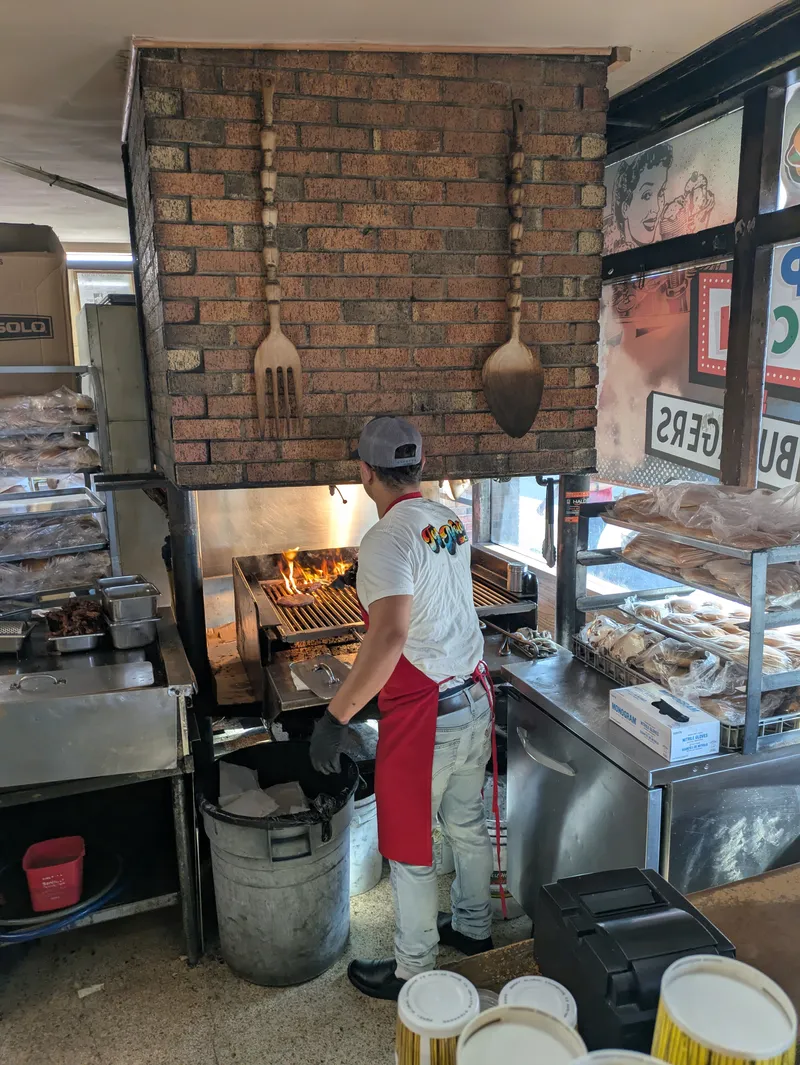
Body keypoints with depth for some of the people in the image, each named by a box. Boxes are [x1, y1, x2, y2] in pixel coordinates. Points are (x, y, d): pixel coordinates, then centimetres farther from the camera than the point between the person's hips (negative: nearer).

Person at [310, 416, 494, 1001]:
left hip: (424, 714, -8)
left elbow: (391, 634, -36)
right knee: (469, 824, 25)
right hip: (475, 698, 8)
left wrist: (336, 716, -31)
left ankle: (413, 972, 30)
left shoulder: (387, 539, -21)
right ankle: (474, 927, 46)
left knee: (410, 850, 11)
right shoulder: (452, 522, 3)